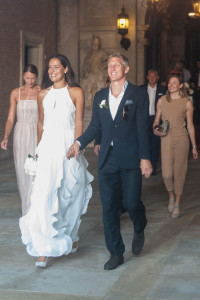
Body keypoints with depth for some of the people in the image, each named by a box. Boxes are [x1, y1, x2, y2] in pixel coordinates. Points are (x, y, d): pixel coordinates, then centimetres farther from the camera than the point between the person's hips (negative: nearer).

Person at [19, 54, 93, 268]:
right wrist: (39, 148, 18)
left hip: (69, 148, -2)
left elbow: (79, 123, -4)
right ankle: (44, 248, -8)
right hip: (48, 148, 2)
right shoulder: (43, 95, 10)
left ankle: (70, 236, 30)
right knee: (45, 195, -10)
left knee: (70, 195, 7)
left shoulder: (76, 92, 0)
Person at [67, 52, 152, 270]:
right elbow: (95, 126, 13)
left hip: (130, 158, -4)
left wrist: (145, 158, -10)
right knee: (109, 206, 4)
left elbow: (142, 128, -5)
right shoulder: (100, 96, 11)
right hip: (107, 158, 4)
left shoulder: (138, 94, 0)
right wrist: (79, 143, -3)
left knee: (131, 202, -4)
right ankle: (116, 253, 14)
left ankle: (139, 230, 31)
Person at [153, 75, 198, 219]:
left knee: (179, 172, 2)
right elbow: (157, 119, 17)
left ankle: (177, 204, 18)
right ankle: (171, 196, 27)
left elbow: (190, 126, 4)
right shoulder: (162, 100, 7)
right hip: (166, 139, 2)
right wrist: (155, 129, -5)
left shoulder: (187, 103, 0)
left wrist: (194, 146, 6)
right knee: (167, 173, -4)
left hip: (181, 139, -2)